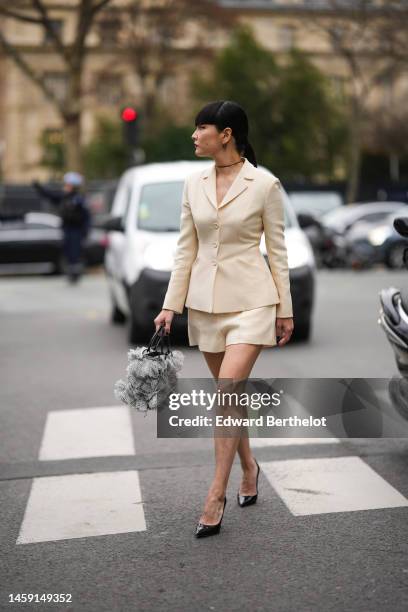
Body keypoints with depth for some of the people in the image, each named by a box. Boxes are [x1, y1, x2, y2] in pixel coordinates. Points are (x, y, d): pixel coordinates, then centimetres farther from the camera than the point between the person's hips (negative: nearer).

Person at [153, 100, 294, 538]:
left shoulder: (264, 184, -8)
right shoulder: (193, 184, 5)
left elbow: (277, 250, -3)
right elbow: (186, 249, 8)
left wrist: (285, 309, 0)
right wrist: (171, 304, 4)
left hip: (250, 299, -5)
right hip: (205, 299, 5)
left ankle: (217, 493, -5)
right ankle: (248, 465, 35)